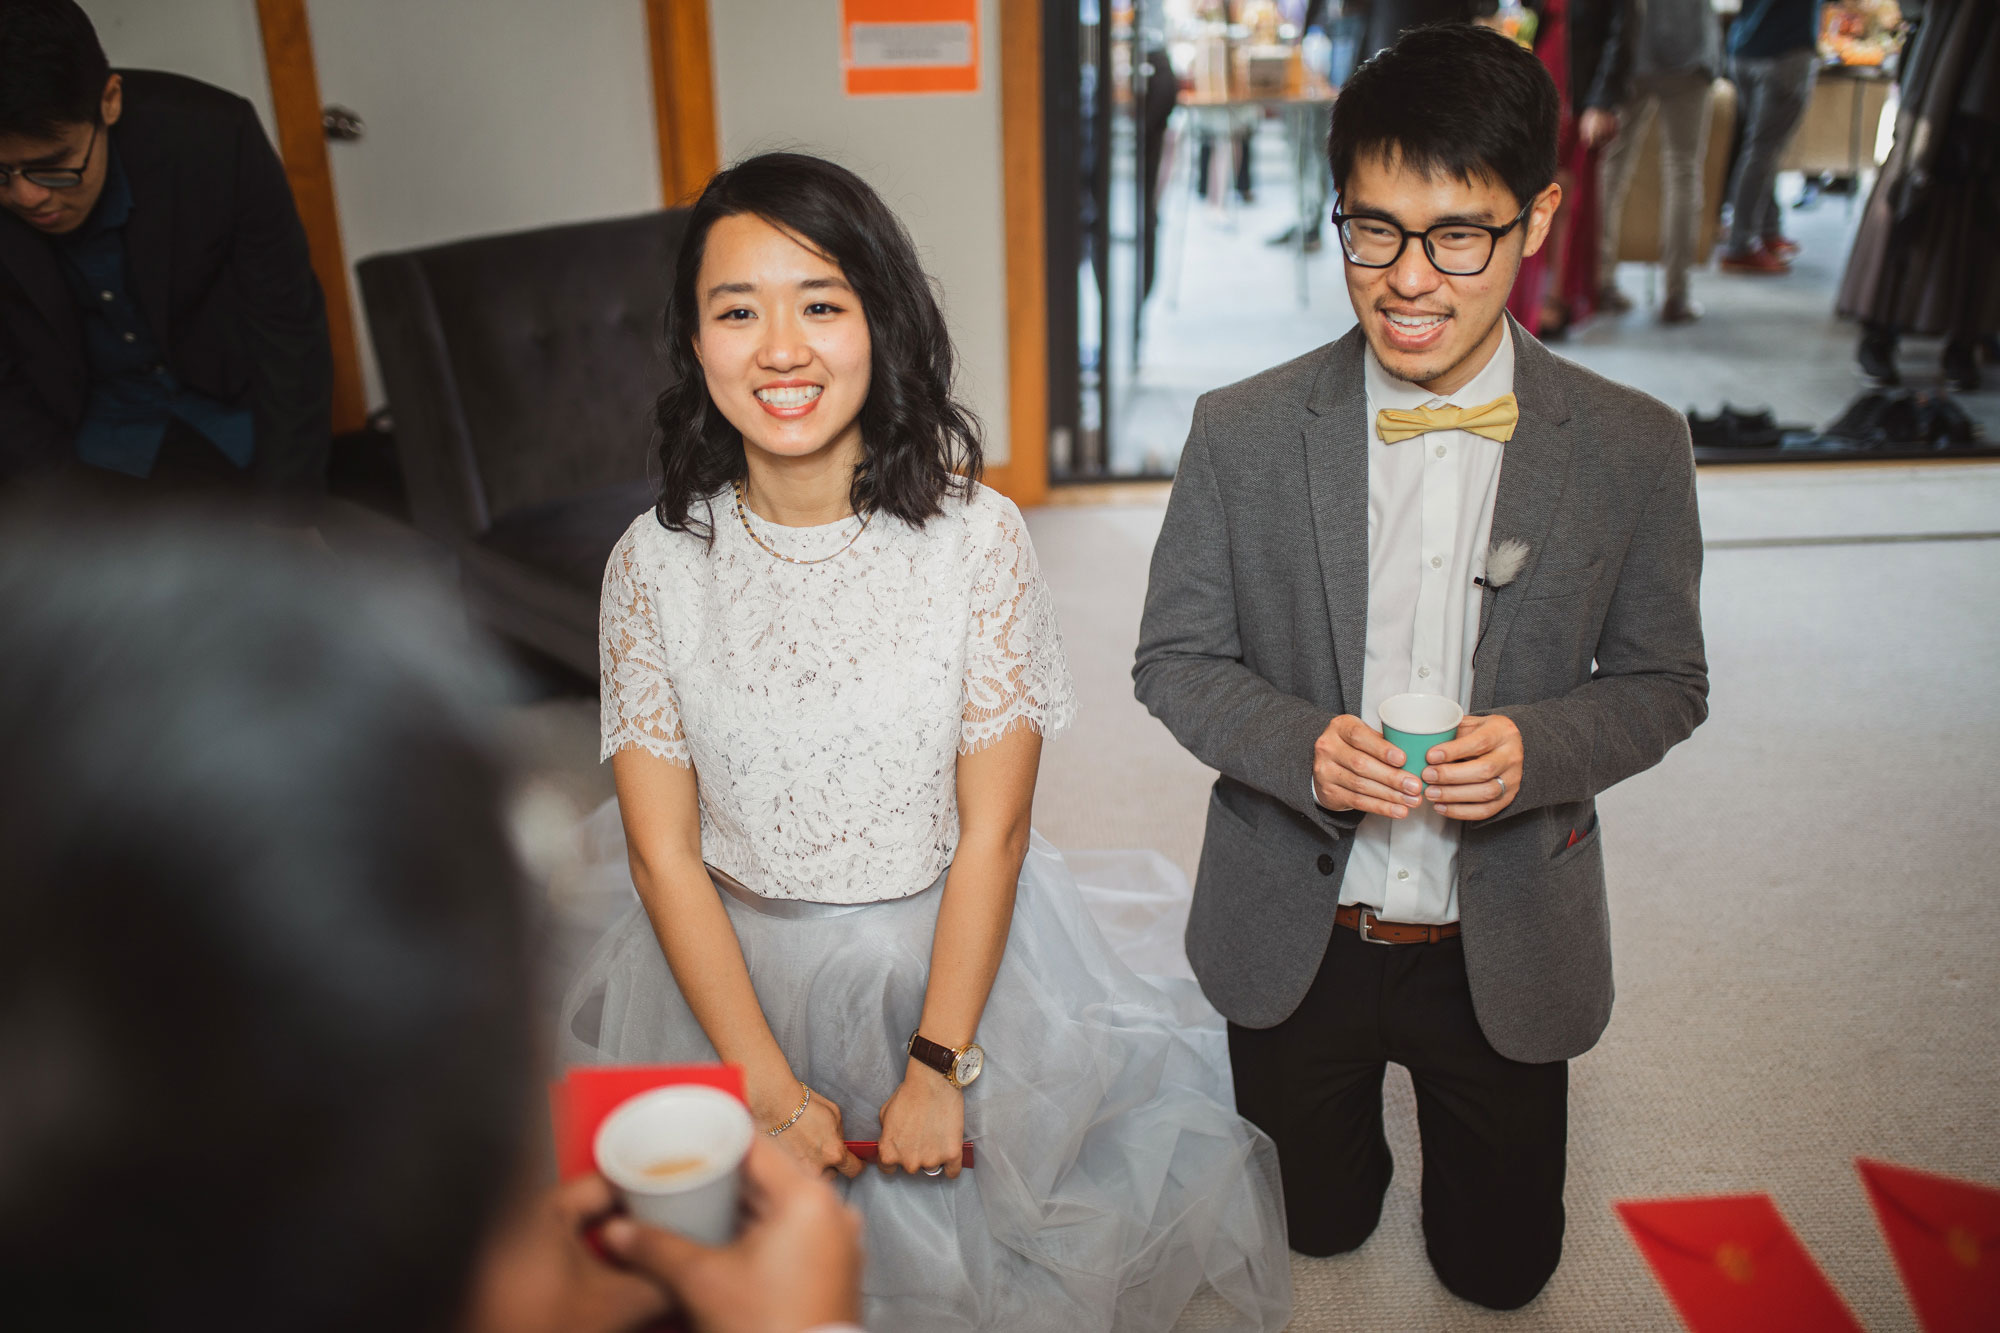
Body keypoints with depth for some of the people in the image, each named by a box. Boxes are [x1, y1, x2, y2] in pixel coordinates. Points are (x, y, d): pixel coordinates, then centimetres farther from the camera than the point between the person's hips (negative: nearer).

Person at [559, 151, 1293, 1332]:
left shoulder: (977, 536, -16)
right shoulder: (656, 563, -12)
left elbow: (991, 833, -13)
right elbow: (663, 851, -10)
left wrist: (936, 1068, -13)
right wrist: (769, 1087, -13)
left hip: (951, 967, -1)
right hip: (734, 975, 2)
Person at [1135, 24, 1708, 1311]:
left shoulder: (1633, 449, -12)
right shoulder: (1244, 431, -13)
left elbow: (1665, 682, -2)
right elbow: (1175, 655, -5)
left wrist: (1536, 748, -24)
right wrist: (1300, 746, -25)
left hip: (1504, 952, 1)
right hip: (1294, 940, 0)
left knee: (1498, 1265, 22)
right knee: (1318, 1226, 24)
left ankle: (1444, 1106, 51)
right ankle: (1359, 1126, 56)